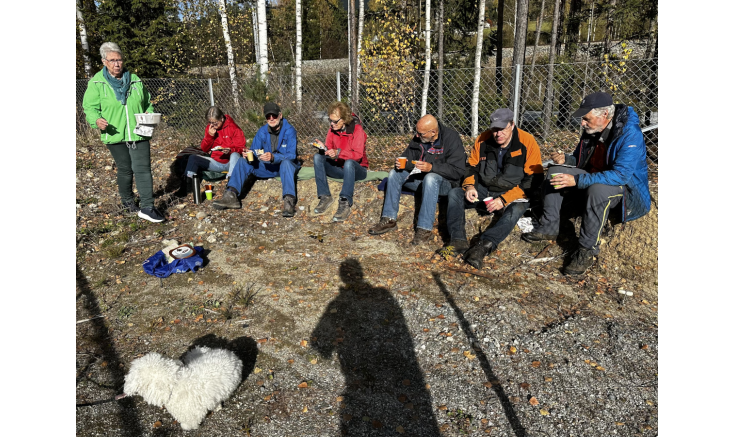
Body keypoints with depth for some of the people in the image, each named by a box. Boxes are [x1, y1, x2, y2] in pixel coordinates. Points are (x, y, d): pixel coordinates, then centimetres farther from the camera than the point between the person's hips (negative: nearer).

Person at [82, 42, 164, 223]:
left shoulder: (135, 80, 8)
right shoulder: (97, 82, 0)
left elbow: (147, 102, 18)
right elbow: (90, 107, -1)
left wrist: (150, 114, -3)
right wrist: (97, 120, -22)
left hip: (138, 134, 1)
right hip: (115, 135, -1)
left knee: (142, 169, -6)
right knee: (125, 170, 12)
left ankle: (147, 208, -4)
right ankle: (127, 201, 34)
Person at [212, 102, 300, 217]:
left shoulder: (289, 130, -13)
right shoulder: (262, 131, 1)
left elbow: (291, 155, -22)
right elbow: (254, 150, 2)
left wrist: (273, 157, -40)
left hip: (285, 167, -5)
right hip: (267, 168, 5)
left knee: (286, 162, -39)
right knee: (243, 161, -13)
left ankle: (289, 200, -53)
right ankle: (231, 195, -28)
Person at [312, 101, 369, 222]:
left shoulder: (356, 128, -14)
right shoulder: (333, 128, 2)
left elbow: (358, 155, -23)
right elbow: (330, 149, 2)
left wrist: (338, 153, -35)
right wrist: (323, 147, -21)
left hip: (356, 169, -5)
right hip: (338, 168, 5)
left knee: (349, 162, -39)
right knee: (317, 157, -16)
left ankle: (345, 203, -40)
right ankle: (325, 197, -22)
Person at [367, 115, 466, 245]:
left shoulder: (451, 137, -16)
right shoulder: (418, 139, 1)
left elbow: (457, 171, -21)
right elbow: (408, 158, 14)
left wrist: (431, 167, -32)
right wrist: (401, 163, -12)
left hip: (444, 182, -6)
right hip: (420, 178, 7)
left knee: (430, 178, -38)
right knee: (395, 173, -9)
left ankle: (425, 228, -36)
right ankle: (389, 220, -9)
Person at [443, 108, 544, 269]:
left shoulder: (527, 142, -12)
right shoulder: (483, 139, -1)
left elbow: (533, 181, -14)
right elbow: (472, 167, 12)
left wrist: (504, 199, -23)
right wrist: (470, 186, -11)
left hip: (512, 195, -4)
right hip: (483, 191, 4)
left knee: (515, 210, -36)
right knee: (455, 193, -17)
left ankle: (484, 245, -54)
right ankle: (458, 240, -33)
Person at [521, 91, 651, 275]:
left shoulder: (629, 134, -25)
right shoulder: (592, 130, -1)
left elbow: (621, 175, -34)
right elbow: (580, 160, 13)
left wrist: (577, 180, -39)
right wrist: (566, 159, -13)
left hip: (626, 187, -8)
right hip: (594, 178, 8)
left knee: (597, 190, -40)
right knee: (555, 171, -5)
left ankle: (587, 250, -29)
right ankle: (548, 228, -2)